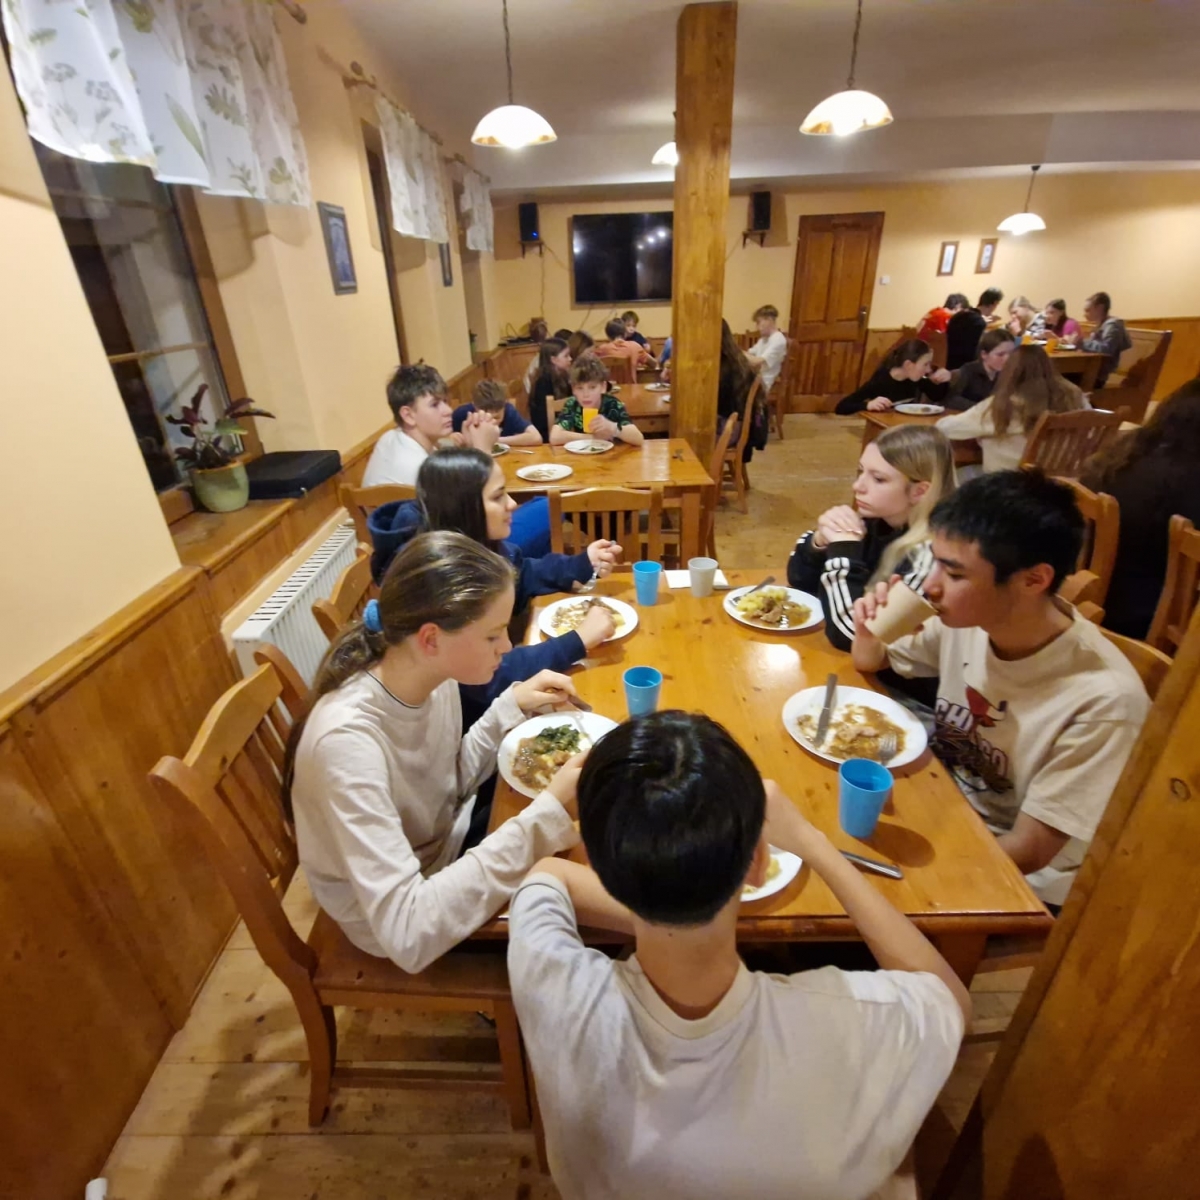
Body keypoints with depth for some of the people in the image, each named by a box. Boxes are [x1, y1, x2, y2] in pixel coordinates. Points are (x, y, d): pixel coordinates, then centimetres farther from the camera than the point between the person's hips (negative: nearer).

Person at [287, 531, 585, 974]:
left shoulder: (433, 676, -16)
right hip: (395, 923, -6)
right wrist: (549, 813, -44)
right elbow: (407, 934, -40)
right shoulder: (347, 740, -38)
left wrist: (512, 707, -12)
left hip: (448, 847, 6)